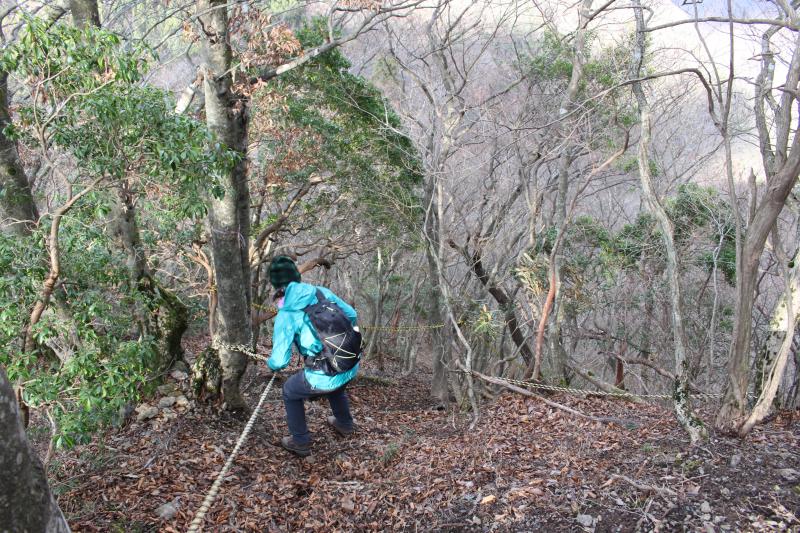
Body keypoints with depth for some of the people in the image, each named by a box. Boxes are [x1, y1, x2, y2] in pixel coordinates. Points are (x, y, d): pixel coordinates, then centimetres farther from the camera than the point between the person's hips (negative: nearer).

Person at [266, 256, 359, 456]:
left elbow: (279, 361, -11)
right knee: (336, 386, 40)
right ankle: (344, 424, 60)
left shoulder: (285, 315, -11)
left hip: (325, 377, -5)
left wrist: (271, 364, 14)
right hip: (352, 367, 5)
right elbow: (352, 315, 12)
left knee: (290, 392, 25)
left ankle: (300, 443, 34)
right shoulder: (322, 292, 2)